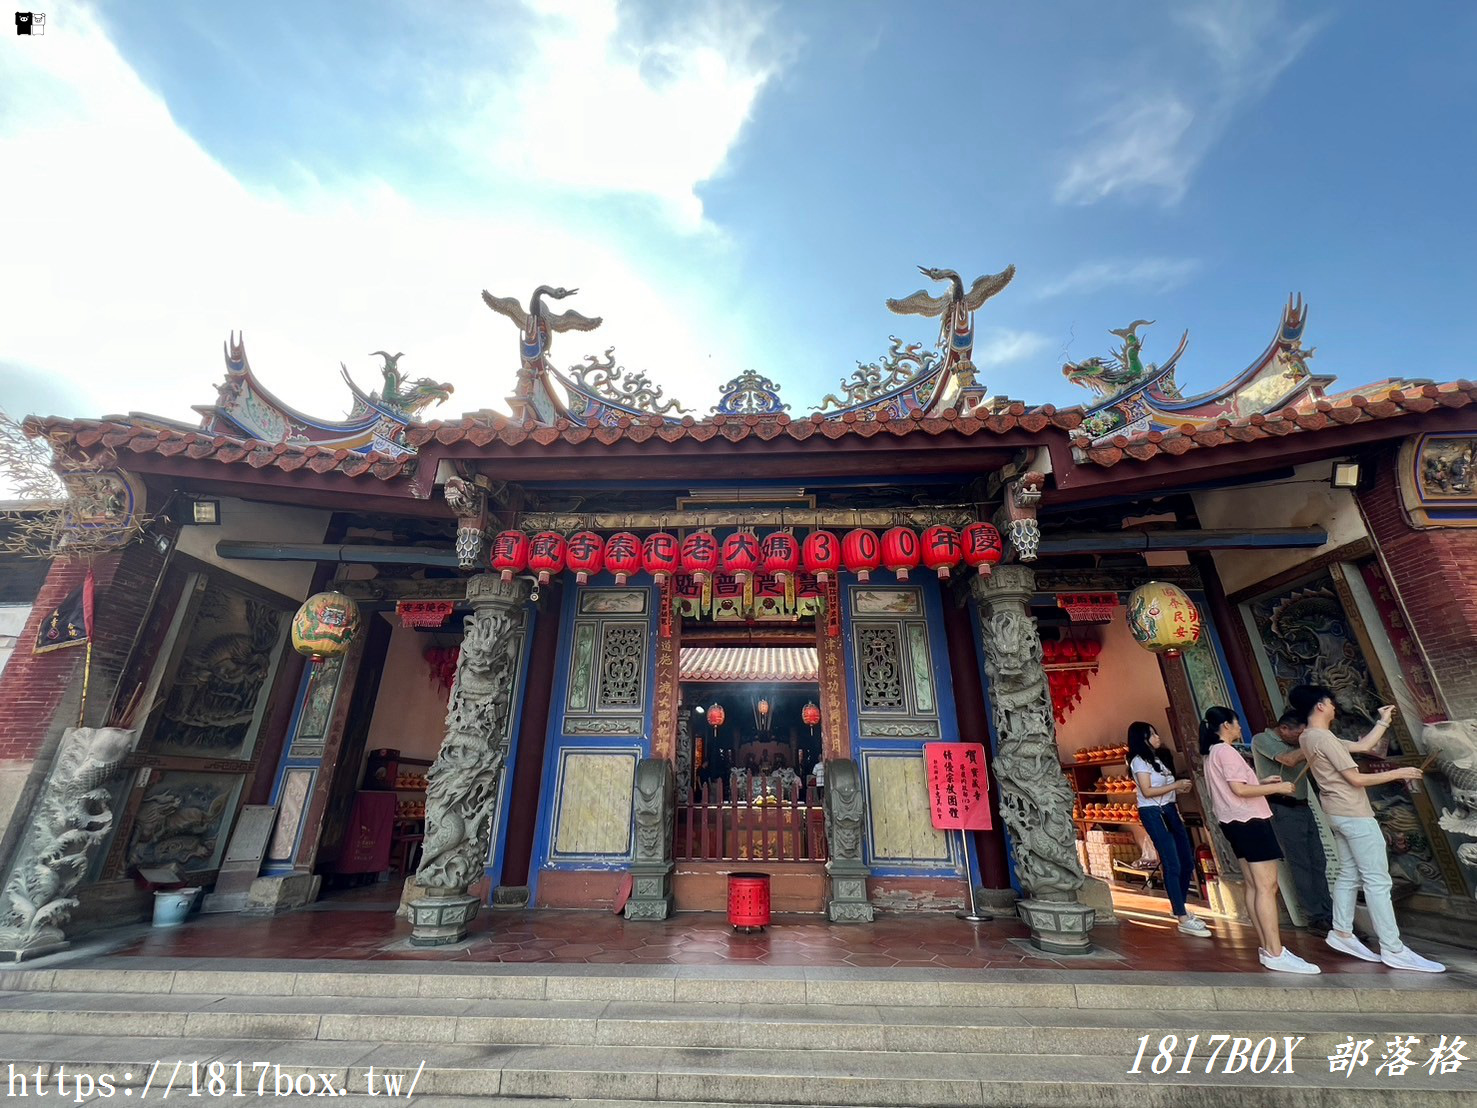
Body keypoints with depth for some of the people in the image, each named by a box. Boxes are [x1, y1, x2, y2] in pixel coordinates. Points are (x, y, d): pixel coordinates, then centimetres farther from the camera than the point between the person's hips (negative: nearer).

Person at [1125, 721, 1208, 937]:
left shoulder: (1157, 757, 17)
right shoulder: (1139, 761, -10)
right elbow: (1147, 791, -16)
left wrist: (1179, 790, 2)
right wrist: (1175, 785, -10)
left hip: (1169, 810, 9)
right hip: (1153, 814, -9)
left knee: (1187, 862, 11)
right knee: (1173, 866, -8)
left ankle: (1181, 909, 25)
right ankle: (1183, 920, -2)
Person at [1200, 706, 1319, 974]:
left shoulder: (1212, 753, 17)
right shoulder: (1226, 751, -14)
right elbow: (1239, 789, -21)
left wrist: (1263, 782, 18)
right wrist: (1276, 788, -11)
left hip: (1236, 822, 10)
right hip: (1250, 822, -10)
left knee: (1254, 885, 10)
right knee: (1266, 886, -10)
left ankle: (1267, 947, 13)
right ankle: (1276, 954, -11)